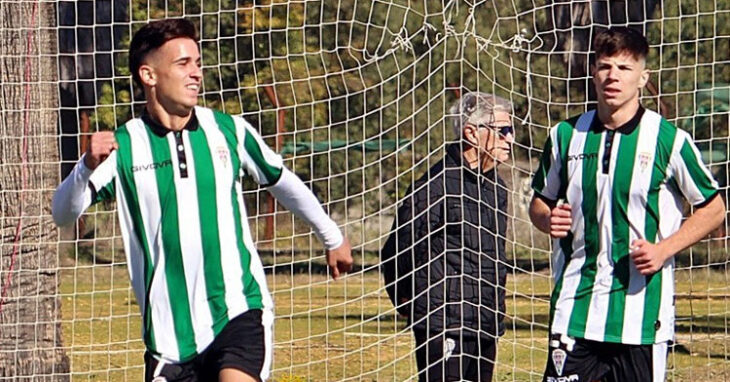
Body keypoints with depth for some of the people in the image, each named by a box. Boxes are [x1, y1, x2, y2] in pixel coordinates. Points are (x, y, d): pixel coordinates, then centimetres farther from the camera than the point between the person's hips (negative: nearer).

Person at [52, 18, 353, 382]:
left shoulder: (229, 131, 3)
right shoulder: (122, 145, -3)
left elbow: (284, 183, 19)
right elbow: (63, 213, -11)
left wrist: (332, 238, 30)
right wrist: (88, 166, -31)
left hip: (241, 310, 0)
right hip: (170, 333, 0)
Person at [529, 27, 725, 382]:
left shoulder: (669, 140, -3)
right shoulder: (566, 135, 7)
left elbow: (713, 209, 5)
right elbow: (540, 201, 20)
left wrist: (664, 249, -9)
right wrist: (548, 219, -4)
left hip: (641, 310, -2)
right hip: (575, 308, 3)